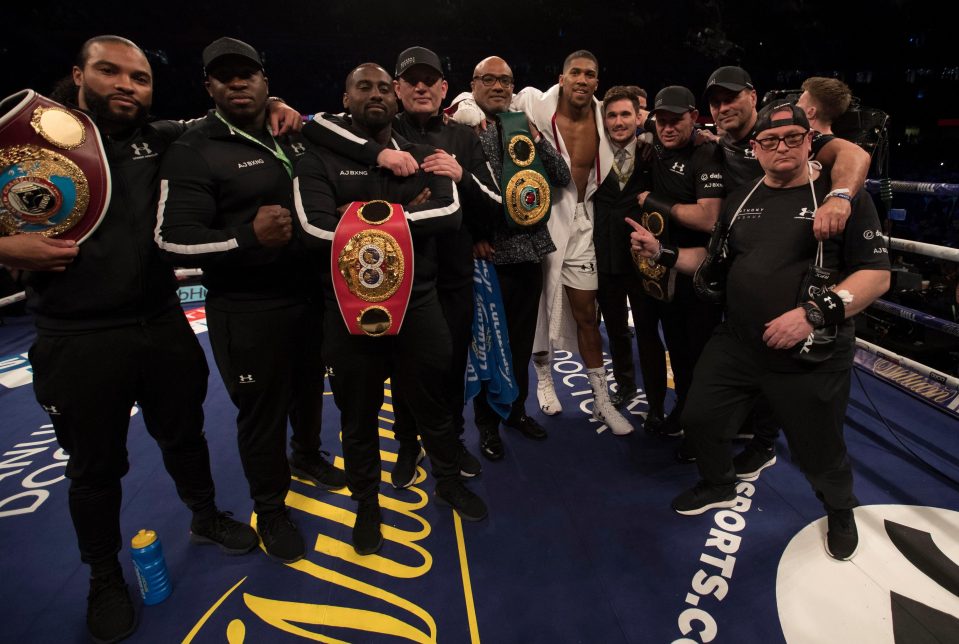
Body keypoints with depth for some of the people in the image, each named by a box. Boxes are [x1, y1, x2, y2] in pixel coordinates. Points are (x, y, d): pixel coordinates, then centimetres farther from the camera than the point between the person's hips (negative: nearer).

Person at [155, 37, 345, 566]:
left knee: (309, 387, 22)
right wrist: (248, 236, -32)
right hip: (247, 312, -6)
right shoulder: (193, 151, -10)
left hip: (310, 295, 6)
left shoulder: (294, 136, 10)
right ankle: (270, 508, 27)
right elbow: (172, 240, -17)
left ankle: (307, 457, 49)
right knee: (262, 410, 5)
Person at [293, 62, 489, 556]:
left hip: (419, 305, 2)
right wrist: (410, 213, -15)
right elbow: (316, 229, -20)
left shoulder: (422, 157, 6)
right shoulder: (320, 160, -3)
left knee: (433, 404, 17)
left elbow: (450, 212, -11)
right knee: (358, 414, 15)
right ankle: (366, 501, 38)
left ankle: (449, 483, 43)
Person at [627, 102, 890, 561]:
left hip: (811, 357, -4)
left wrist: (815, 312, -26)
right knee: (701, 418, 11)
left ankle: (840, 511, 45)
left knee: (819, 451, 9)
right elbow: (714, 259, 16)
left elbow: (876, 275, -12)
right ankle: (719, 487, 43)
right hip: (736, 344, 5)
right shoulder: (741, 200, 10)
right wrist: (662, 253, 2)